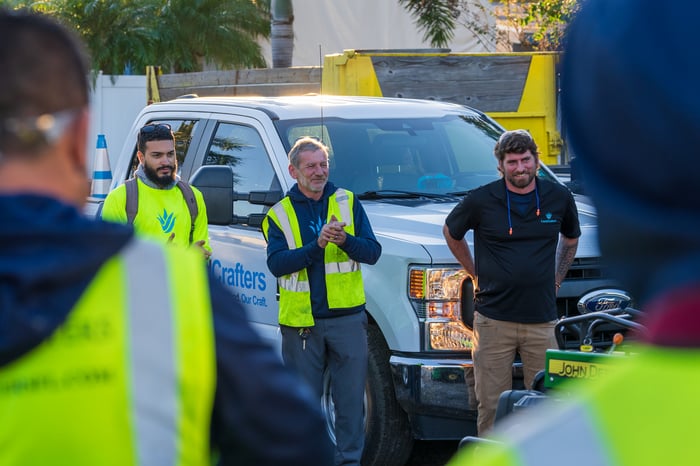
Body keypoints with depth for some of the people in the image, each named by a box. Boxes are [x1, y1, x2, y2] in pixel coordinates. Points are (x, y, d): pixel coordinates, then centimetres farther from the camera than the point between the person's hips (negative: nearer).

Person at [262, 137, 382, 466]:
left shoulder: (348, 202, 7)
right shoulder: (279, 215, 5)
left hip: (347, 317, 1)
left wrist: (345, 240, -19)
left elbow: (372, 252, 2)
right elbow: (276, 263, -9)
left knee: (351, 398, 3)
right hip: (301, 321, 0)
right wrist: (317, 245, -21)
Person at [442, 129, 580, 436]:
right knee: (491, 405, 0)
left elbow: (571, 237, 25)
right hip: (494, 319, -2)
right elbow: (451, 232, 15)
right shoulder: (481, 201, -3)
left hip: (542, 321, 2)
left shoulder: (559, 198, 5)